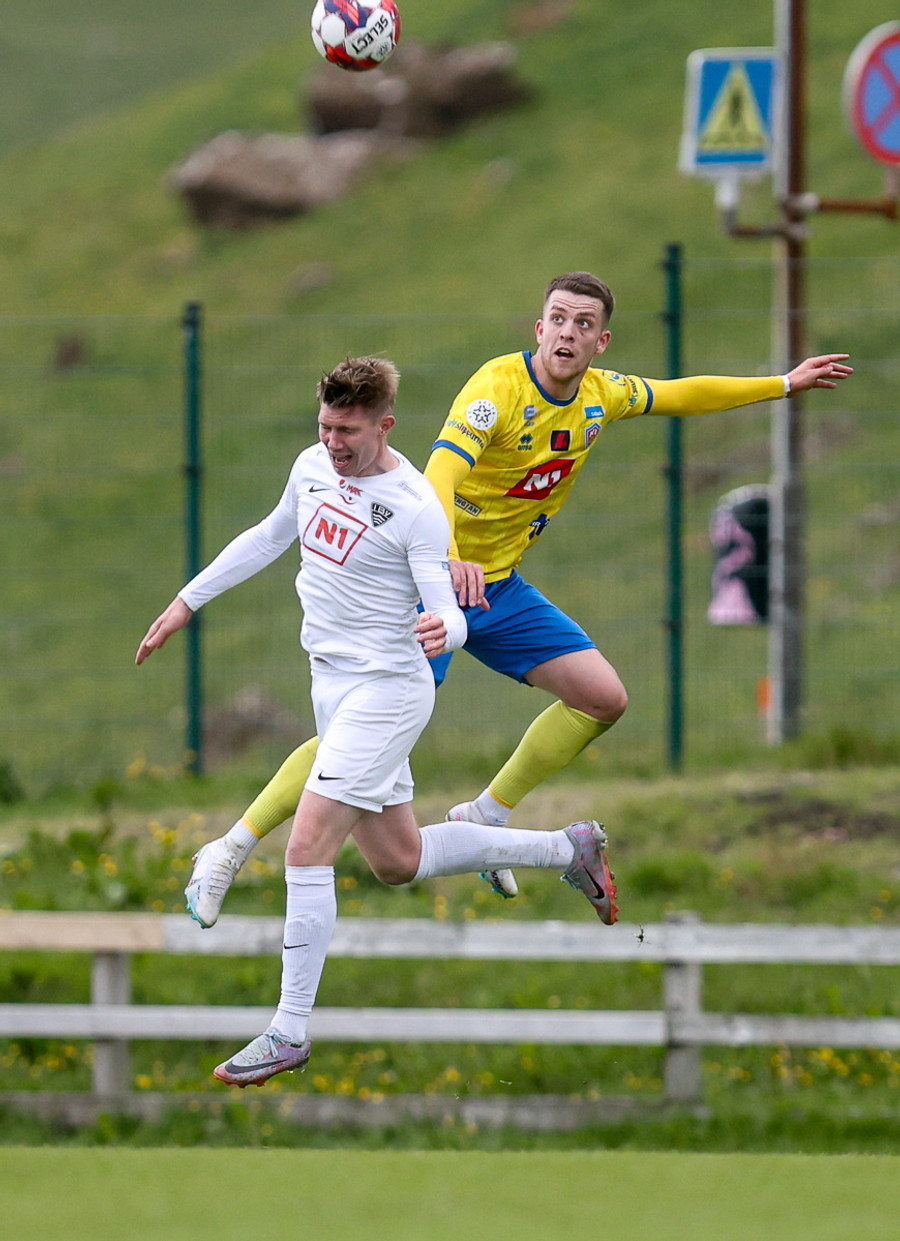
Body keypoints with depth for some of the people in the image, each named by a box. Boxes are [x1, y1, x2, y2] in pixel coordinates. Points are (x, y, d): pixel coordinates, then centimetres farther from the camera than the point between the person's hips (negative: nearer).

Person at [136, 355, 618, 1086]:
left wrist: (443, 630, -43)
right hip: (334, 687, 9)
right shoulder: (314, 466, 4)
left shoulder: (416, 507, -18)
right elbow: (271, 537, 22)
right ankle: (567, 851, 33)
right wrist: (188, 602, 25)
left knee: (307, 848, -16)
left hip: (386, 689, -9)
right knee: (399, 861, 16)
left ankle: (291, 1031, -10)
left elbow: (449, 611, -19)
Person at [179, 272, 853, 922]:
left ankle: (484, 818, 15)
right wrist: (447, 558, -55)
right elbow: (442, 468, -38)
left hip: (500, 587, 7)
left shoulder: (602, 395, 1)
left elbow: (683, 394, 21)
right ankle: (229, 856, -6)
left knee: (605, 699, 1)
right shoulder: (500, 385, -22)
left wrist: (784, 384, 26)